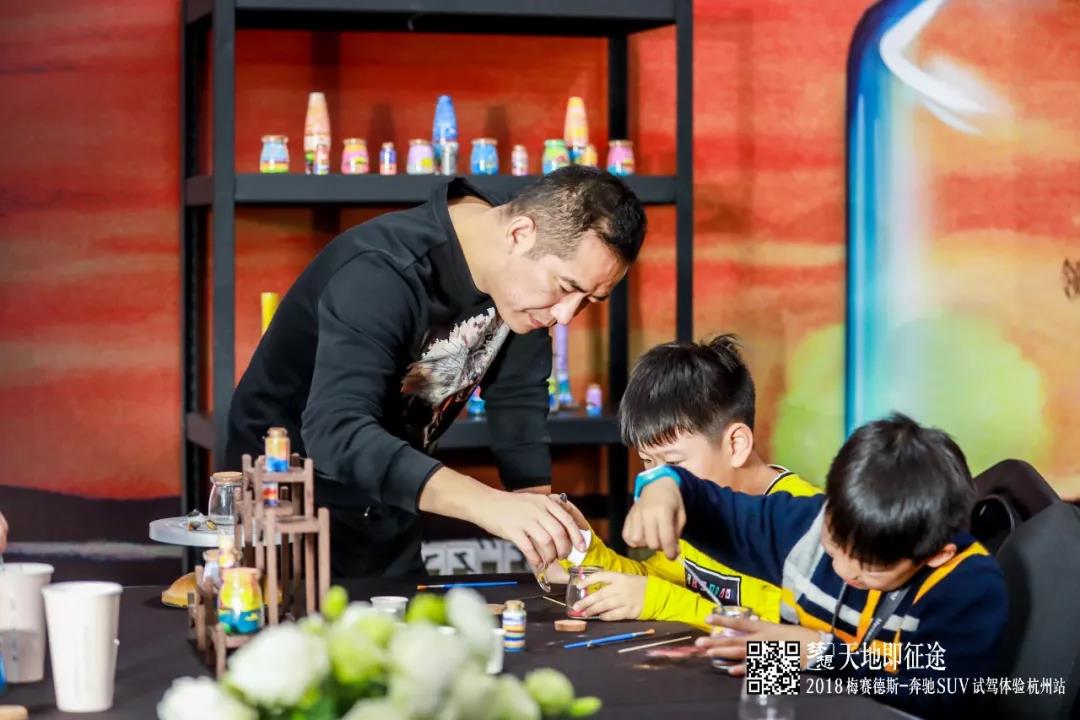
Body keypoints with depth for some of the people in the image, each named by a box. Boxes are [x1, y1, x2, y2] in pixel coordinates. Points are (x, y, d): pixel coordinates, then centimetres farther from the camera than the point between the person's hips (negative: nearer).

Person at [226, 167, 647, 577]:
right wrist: (487, 503, -52)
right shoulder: (383, 272, -31)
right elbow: (337, 434, -43)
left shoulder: (527, 273, -9)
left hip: (385, 516, 7)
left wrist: (546, 535, -13)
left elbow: (518, 398, 0)